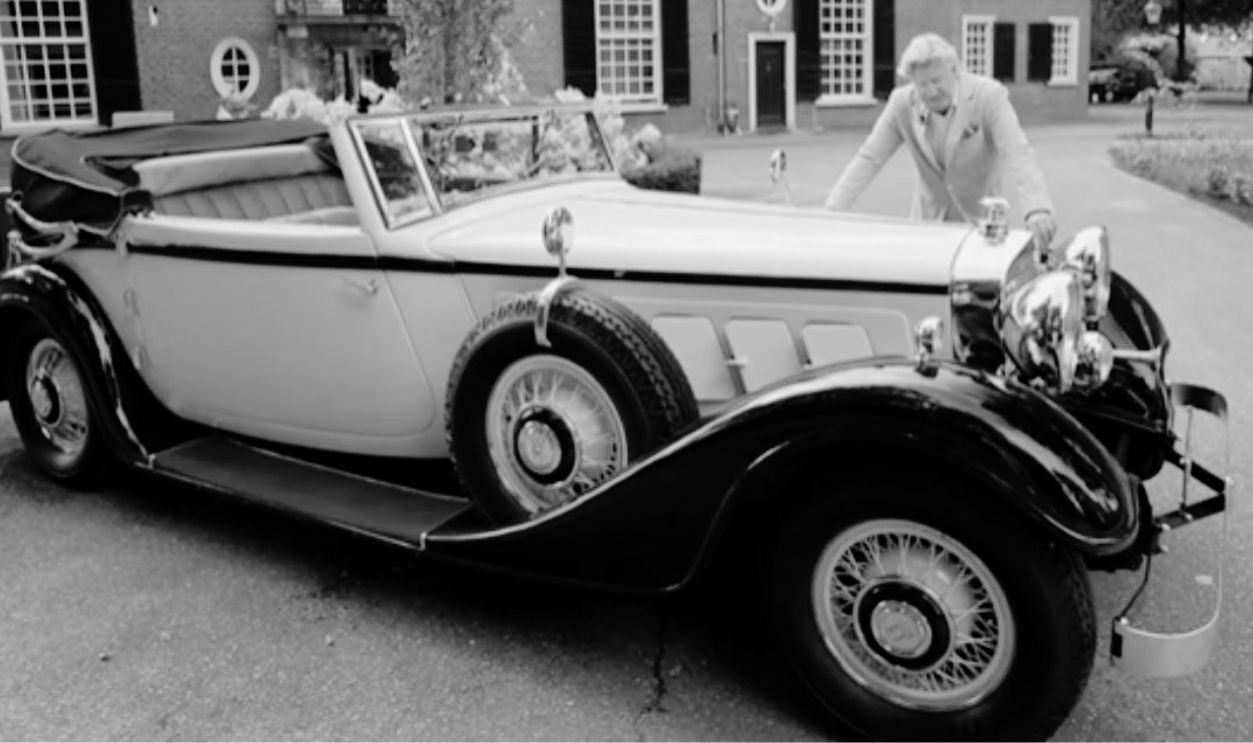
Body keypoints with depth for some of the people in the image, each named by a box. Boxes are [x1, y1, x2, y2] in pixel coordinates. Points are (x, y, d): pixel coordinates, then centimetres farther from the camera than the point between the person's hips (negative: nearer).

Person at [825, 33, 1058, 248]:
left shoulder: (989, 96, -19)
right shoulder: (902, 103, -10)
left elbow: (1017, 154, -30)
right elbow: (869, 159, -9)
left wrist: (1037, 210, -47)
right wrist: (832, 212, -20)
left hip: (980, 218, -2)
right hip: (928, 218, 2)